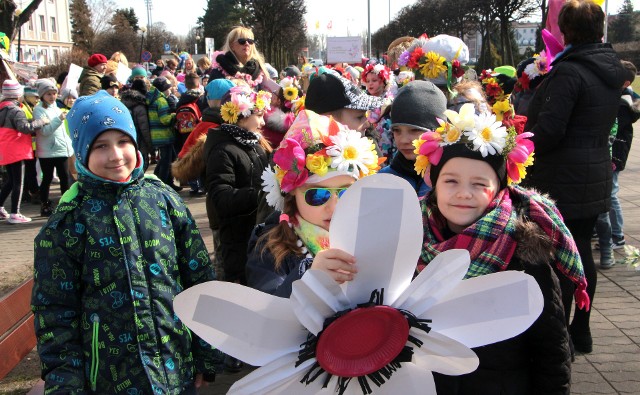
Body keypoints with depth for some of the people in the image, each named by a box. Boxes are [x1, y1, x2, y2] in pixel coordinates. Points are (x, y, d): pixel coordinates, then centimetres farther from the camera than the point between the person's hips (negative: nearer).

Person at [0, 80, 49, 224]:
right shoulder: (15, 110, -16)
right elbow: (25, 127, -28)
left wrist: (34, 131, 15)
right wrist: (41, 121, -18)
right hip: (16, 151, -9)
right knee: (18, 182, -2)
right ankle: (14, 214, 0)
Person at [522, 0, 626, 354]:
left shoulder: (568, 72, -19)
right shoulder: (612, 69, 9)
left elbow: (548, 130, -23)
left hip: (561, 181, -8)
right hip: (595, 178, 9)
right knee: (582, 251, 16)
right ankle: (581, 331, 28)